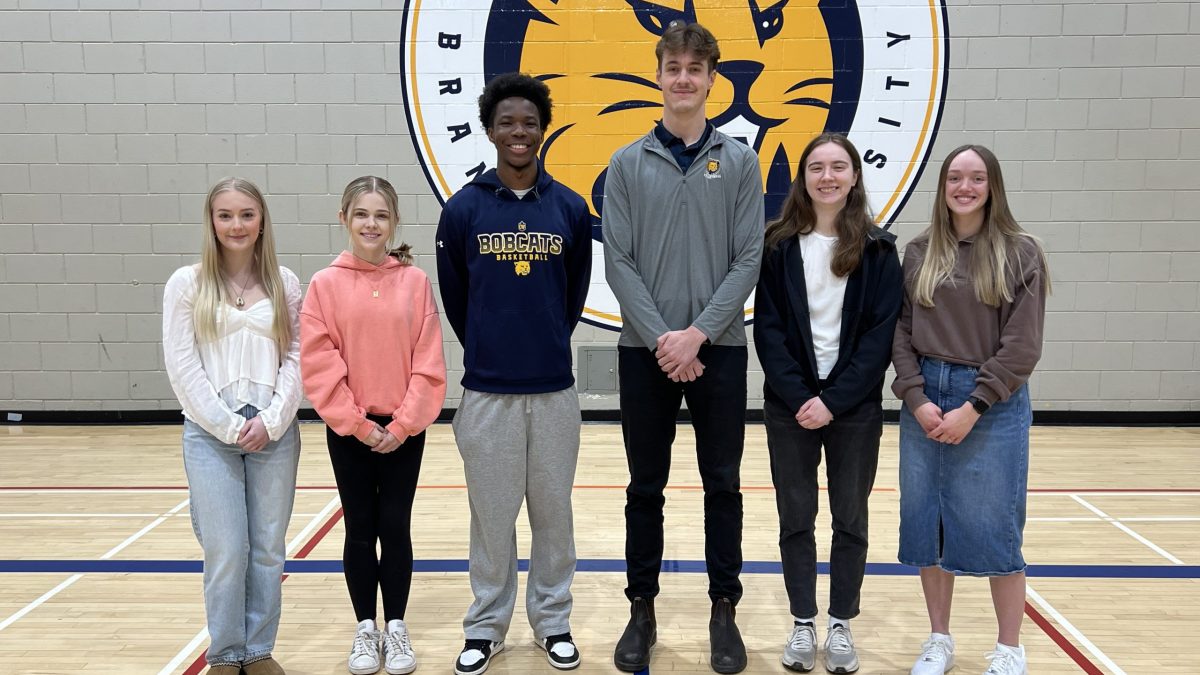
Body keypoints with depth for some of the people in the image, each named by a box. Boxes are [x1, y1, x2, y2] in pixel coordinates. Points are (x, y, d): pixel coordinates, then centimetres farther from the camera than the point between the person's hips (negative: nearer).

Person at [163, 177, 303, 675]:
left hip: (275, 432, 2)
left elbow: (297, 358, 2)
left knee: (268, 549, 8)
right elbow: (182, 368, -4)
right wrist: (228, 426, -10)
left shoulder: (284, 282, 5)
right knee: (226, 550, 0)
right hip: (210, 433, -2)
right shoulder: (187, 283, 0)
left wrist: (272, 421, -9)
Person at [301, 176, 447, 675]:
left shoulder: (415, 281, -3)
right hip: (348, 430, 0)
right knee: (360, 529, 10)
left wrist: (403, 424, -10)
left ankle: (396, 627, 23)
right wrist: (358, 424, -11)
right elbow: (318, 363, -7)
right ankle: (365, 628, 24)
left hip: (404, 430, 0)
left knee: (396, 528, 8)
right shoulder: (326, 284, -4)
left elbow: (428, 361, -5)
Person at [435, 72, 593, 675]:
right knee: (492, 514, 9)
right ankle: (486, 626, 25)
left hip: (554, 390, 1)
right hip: (487, 392, -1)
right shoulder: (463, 209, -3)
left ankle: (552, 620, 28)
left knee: (553, 511, 11)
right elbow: (453, 298, 7)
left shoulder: (571, 209, 0)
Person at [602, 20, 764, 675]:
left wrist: (697, 334, -13)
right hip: (644, 350, 0)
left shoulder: (740, 162, 3)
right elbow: (618, 262, -2)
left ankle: (723, 609, 21)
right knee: (645, 488, 9)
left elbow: (749, 259, -3)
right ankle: (642, 608, 22)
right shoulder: (627, 164, 3)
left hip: (719, 348, 0)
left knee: (723, 486, 7)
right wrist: (660, 339, -12)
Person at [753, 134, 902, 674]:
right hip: (789, 405, 0)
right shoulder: (778, 245, 0)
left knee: (850, 518, 8)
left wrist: (834, 400, -14)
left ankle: (841, 625, 21)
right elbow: (767, 329, -3)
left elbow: (882, 335, -5)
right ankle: (803, 624, 20)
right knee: (795, 517, 8)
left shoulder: (878, 249, 0)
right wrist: (800, 396, -14)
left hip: (855, 407, 0)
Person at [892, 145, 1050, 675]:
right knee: (927, 525, 8)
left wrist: (973, 407, -14)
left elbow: (1022, 346, -8)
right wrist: (917, 399, -8)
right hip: (924, 401, 4)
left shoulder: (1019, 252, -3)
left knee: (992, 528, 1)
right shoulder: (919, 253, 7)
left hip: (993, 404, -3)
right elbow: (901, 333, 4)